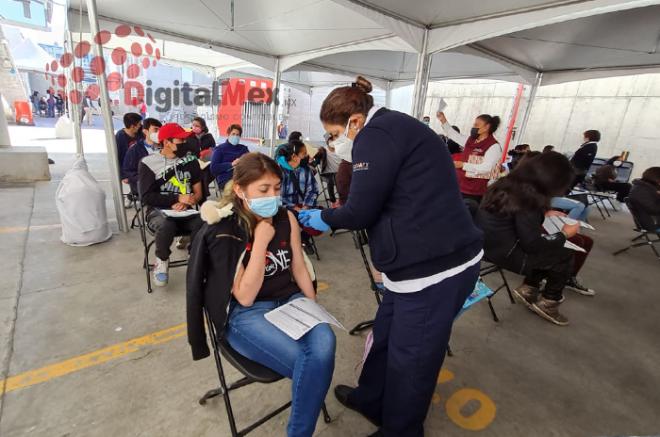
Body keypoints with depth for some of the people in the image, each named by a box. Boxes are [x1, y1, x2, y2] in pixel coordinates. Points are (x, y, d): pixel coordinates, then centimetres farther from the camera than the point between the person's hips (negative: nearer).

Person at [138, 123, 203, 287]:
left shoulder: (190, 160, 9)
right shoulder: (149, 162, -1)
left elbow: (198, 193, 8)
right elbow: (147, 196, -8)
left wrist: (185, 203, -13)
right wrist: (178, 198, -14)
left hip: (185, 210, 2)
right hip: (159, 211, -2)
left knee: (202, 224, -32)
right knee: (166, 226, -37)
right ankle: (162, 261, -4)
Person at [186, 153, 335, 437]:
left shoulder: (286, 218, 0)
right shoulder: (223, 231, -12)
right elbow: (245, 297, -16)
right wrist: (260, 243, -22)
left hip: (291, 301, 4)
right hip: (246, 315, -4)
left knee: (324, 345, -26)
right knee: (311, 363, -25)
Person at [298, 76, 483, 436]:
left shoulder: (376, 134, -14)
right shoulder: (395, 128, 17)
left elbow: (361, 210, -14)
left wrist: (324, 218, 5)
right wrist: (333, 217, 17)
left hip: (435, 267, -10)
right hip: (431, 258, 10)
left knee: (410, 360, 10)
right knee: (385, 337, 24)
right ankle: (370, 400, 48)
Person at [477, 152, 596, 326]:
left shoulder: (510, 183, 2)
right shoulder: (527, 199, -24)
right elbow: (532, 244, -19)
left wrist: (544, 213, 19)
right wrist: (564, 234, -5)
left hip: (491, 241, 9)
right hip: (504, 252, -9)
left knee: (552, 249, 17)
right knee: (565, 254, 4)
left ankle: (528, 288, 24)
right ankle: (548, 302, 24)